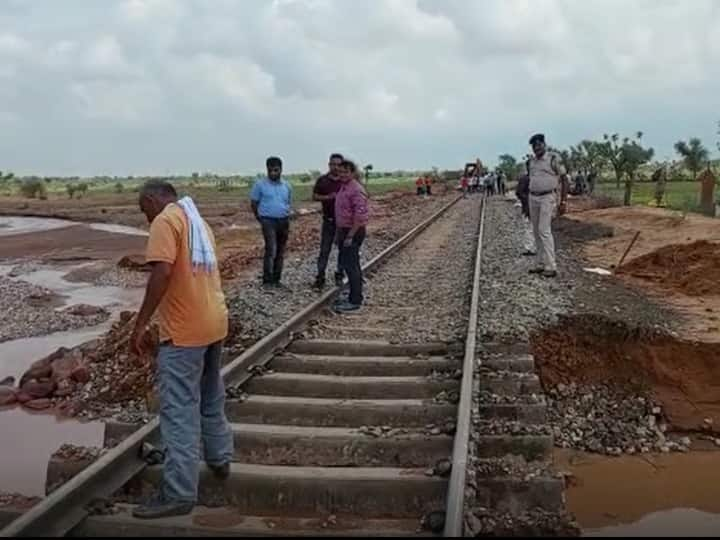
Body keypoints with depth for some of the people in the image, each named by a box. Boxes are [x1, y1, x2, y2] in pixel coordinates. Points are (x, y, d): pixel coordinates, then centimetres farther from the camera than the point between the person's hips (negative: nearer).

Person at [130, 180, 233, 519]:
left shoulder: (165, 221, -10)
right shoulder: (196, 220, 18)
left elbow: (162, 273, -23)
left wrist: (140, 325, -21)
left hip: (184, 330, -9)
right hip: (214, 322, 10)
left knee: (179, 411, -5)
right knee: (211, 398, 23)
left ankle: (179, 494, -1)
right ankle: (220, 459, 38)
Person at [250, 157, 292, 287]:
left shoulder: (287, 186, 9)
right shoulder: (260, 184, -3)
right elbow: (254, 203, 3)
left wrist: (287, 218, 13)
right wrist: (260, 218, 4)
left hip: (284, 221, 5)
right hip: (268, 221, -5)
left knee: (280, 252, 8)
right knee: (271, 250, -16)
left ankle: (276, 279, 18)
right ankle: (267, 280, -11)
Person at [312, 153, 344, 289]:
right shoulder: (322, 180, 2)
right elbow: (314, 196, 4)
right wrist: (328, 197, -13)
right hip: (328, 220, 0)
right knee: (324, 249, 1)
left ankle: (339, 275, 20)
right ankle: (320, 277, 5)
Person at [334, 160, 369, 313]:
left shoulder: (356, 190, -17)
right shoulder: (342, 188, 13)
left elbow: (360, 215, -23)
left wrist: (350, 236, -23)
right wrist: (339, 233, 18)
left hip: (353, 232, -10)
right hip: (344, 230, 10)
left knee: (350, 265, -10)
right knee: (351, 265, 15)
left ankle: (355, 301, -5)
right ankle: (355, 298, 23)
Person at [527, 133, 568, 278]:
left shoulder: (553, 158, -8)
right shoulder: (530, 161, 10)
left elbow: (564, 180, -6)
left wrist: (563, 202, -10)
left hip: (547, 198, -6)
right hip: (533, 198, 6)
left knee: (544, 231, -14)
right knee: (536, 232, 7)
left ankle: (551, 266, -13)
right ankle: (541, 264, 14)